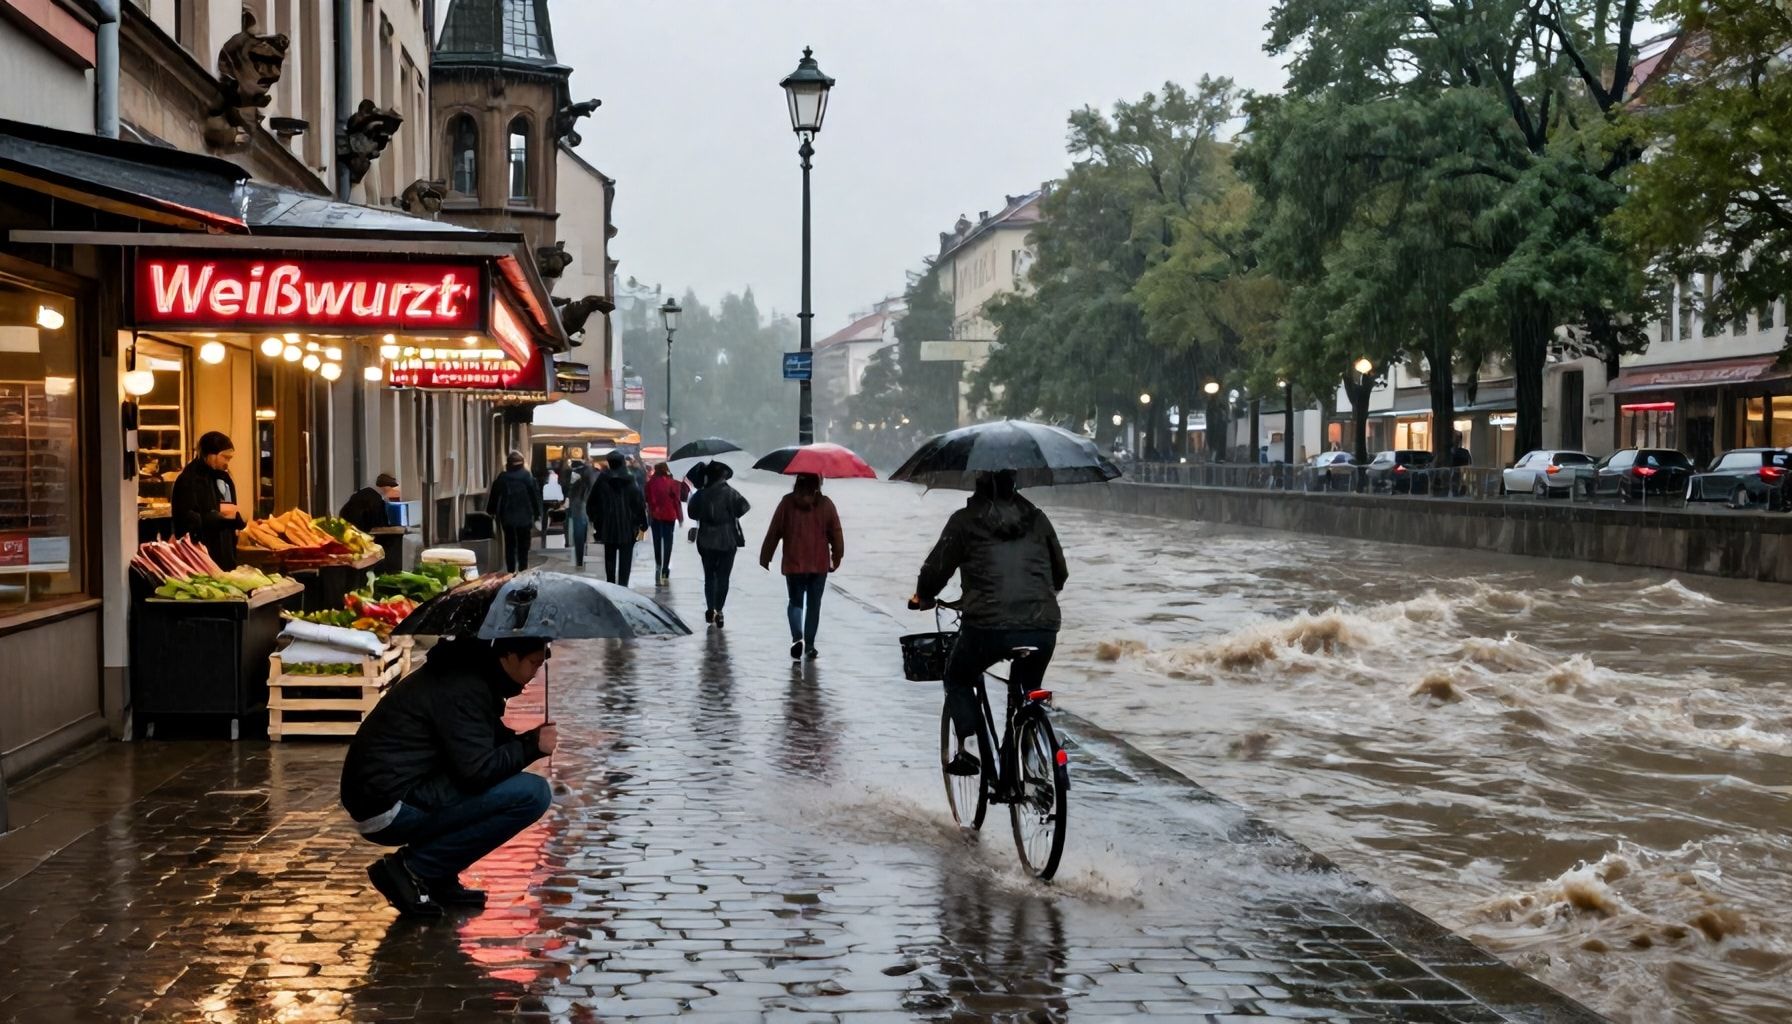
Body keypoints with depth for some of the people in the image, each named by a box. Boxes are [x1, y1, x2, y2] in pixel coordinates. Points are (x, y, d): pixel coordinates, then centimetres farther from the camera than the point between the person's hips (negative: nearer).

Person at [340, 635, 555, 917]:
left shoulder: (467, 672, 14)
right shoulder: (462, 689, -17)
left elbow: (479, 749, 23)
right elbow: (477, 770, -23)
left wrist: (528, 740, 7)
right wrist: (532, 747, -10)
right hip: (392, 810, -10)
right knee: (532, 794, -17)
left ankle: (439, 879, 12)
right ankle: (412, 869, -9)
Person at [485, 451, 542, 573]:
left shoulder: (502, 477, -1)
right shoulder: (527, 476, -7)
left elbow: (494, 496, 5)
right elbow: (535, 495, -5)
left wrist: (491, 511, 17)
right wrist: (537, 513, 1)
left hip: (507, 517, 2)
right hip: (524, 517, -2)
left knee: (509, 546, 11)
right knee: (523, 546, 6)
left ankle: (511, 572, 10)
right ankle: (522, 571, 3)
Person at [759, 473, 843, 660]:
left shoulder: (787, 502, -4)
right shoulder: (825, 504, -3)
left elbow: (774, 532, -2)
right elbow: (836, 534, 0)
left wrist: (765, 557, 6)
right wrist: (837, 558, 13)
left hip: (793, 564, 0)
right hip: (819, 565, 0)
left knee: (796, 602, 10)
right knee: (814, 604, 11)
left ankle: (797, 637, -13)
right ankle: (809, 646, 12)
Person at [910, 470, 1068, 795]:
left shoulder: (965, 521, 6)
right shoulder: (1037, 519, 16)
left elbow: (936, 568, 10)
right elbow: (1060, 573, 25)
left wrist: (922, 597, 31)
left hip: (988, 625, -3)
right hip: (1043, 628, 3)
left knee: (958, 679, 24)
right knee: (1028, 690, 27)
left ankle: (965, 750, 8)